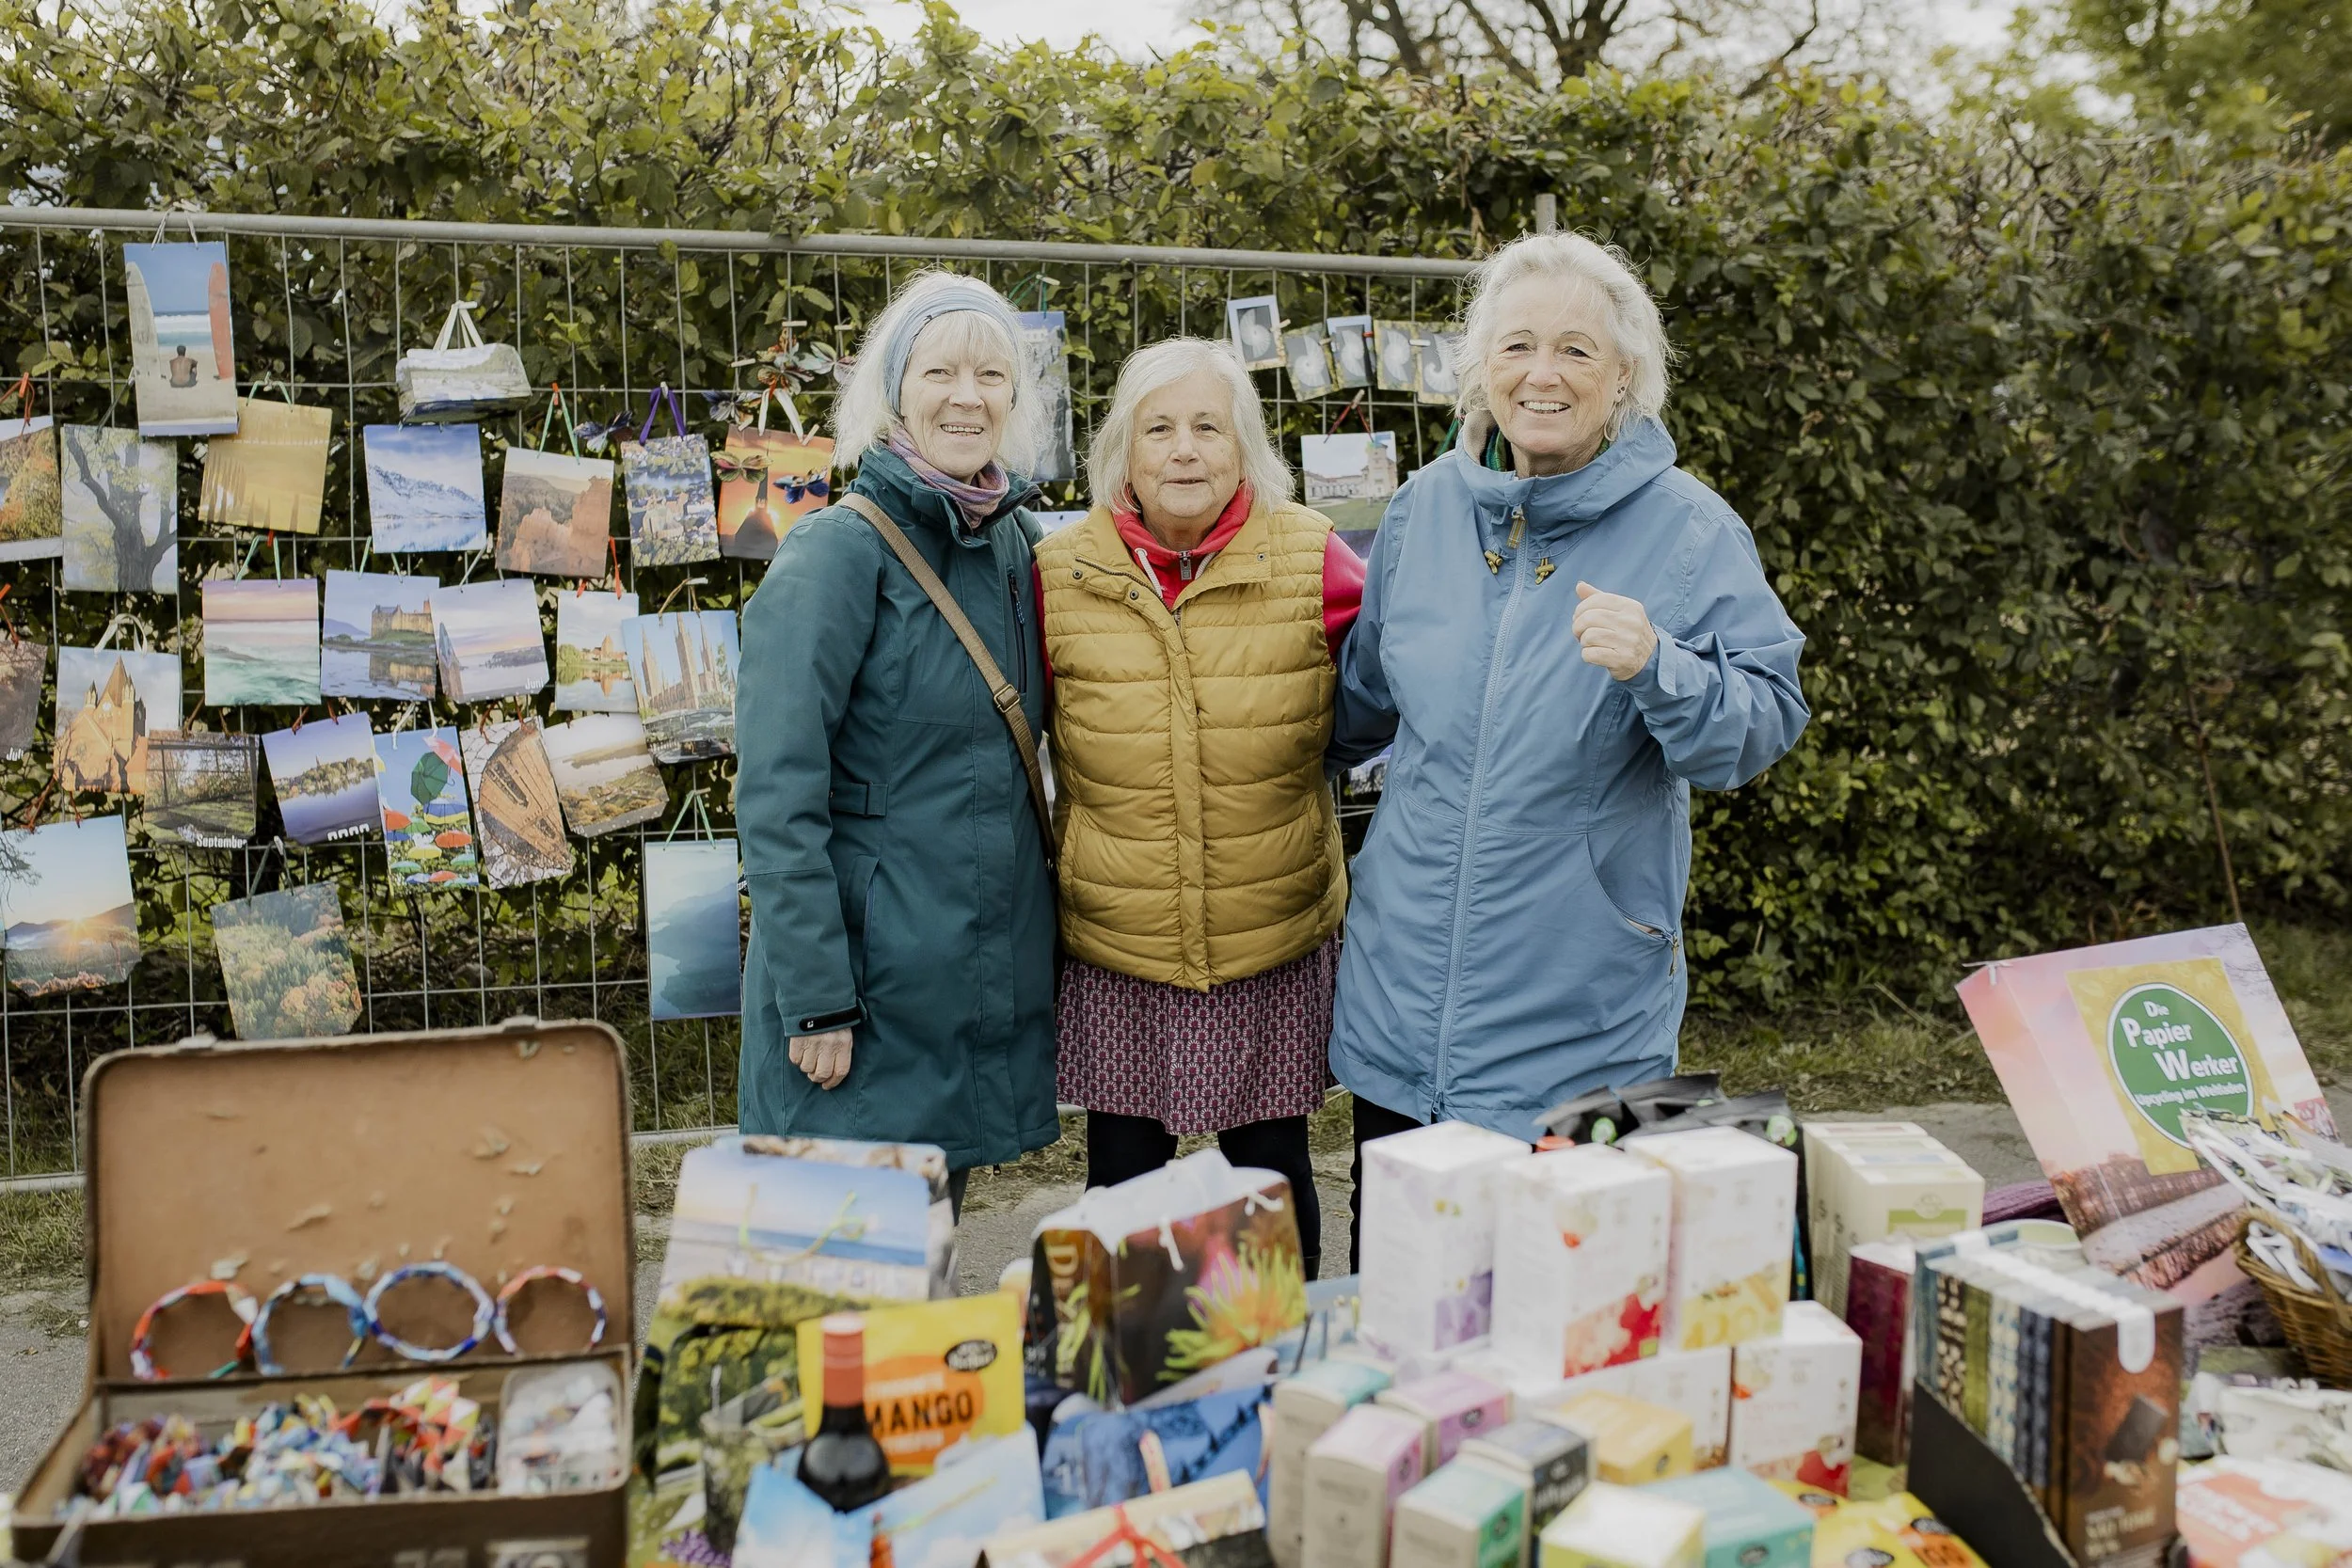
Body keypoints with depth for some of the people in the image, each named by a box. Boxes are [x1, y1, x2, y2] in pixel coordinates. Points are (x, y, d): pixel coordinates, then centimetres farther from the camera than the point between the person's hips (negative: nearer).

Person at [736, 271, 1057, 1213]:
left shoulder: (1018, 540, 7)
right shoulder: (838, 552, -13)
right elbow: (778, 796, -17)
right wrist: (815, 996, -19)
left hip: (988, 969, 6)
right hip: (868, 967, -6)